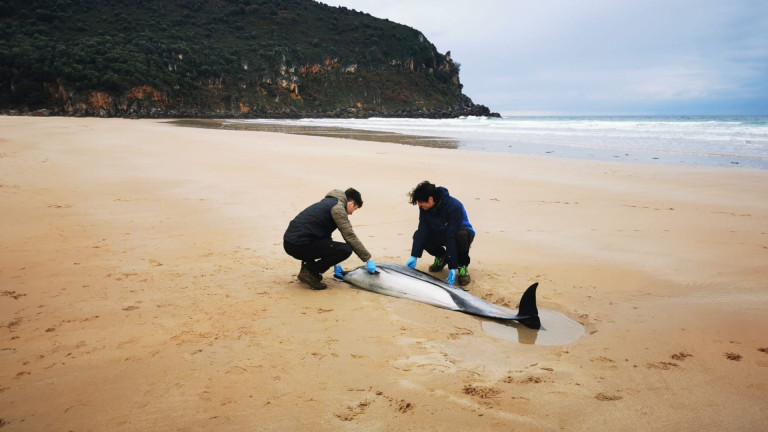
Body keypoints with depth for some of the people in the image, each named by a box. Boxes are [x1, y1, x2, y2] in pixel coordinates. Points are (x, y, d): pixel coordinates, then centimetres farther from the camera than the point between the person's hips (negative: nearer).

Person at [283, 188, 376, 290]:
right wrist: (368, 259, -1)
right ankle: (309, 272, -4)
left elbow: (326, 235, 30)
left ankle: (308, 264, 17)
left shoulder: (328, 202, 23)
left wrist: (334, 263, 32)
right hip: (300, 246, -10)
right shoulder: (338, 207, -5)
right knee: (346, 250, -12)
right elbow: (350, 236, -9)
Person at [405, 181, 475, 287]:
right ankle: (441, 256, 6)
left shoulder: (453, 206, -34)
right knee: (418, 235, -20)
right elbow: (422, 230, -19)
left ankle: (462, 266, -14)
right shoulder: (424, 207, -16)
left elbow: (451, 236, -38)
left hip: (459, 231, -5)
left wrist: (452, 267, -39)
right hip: (441, 234, 5)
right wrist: (414, 256, -28)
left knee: (461, 235, -41)